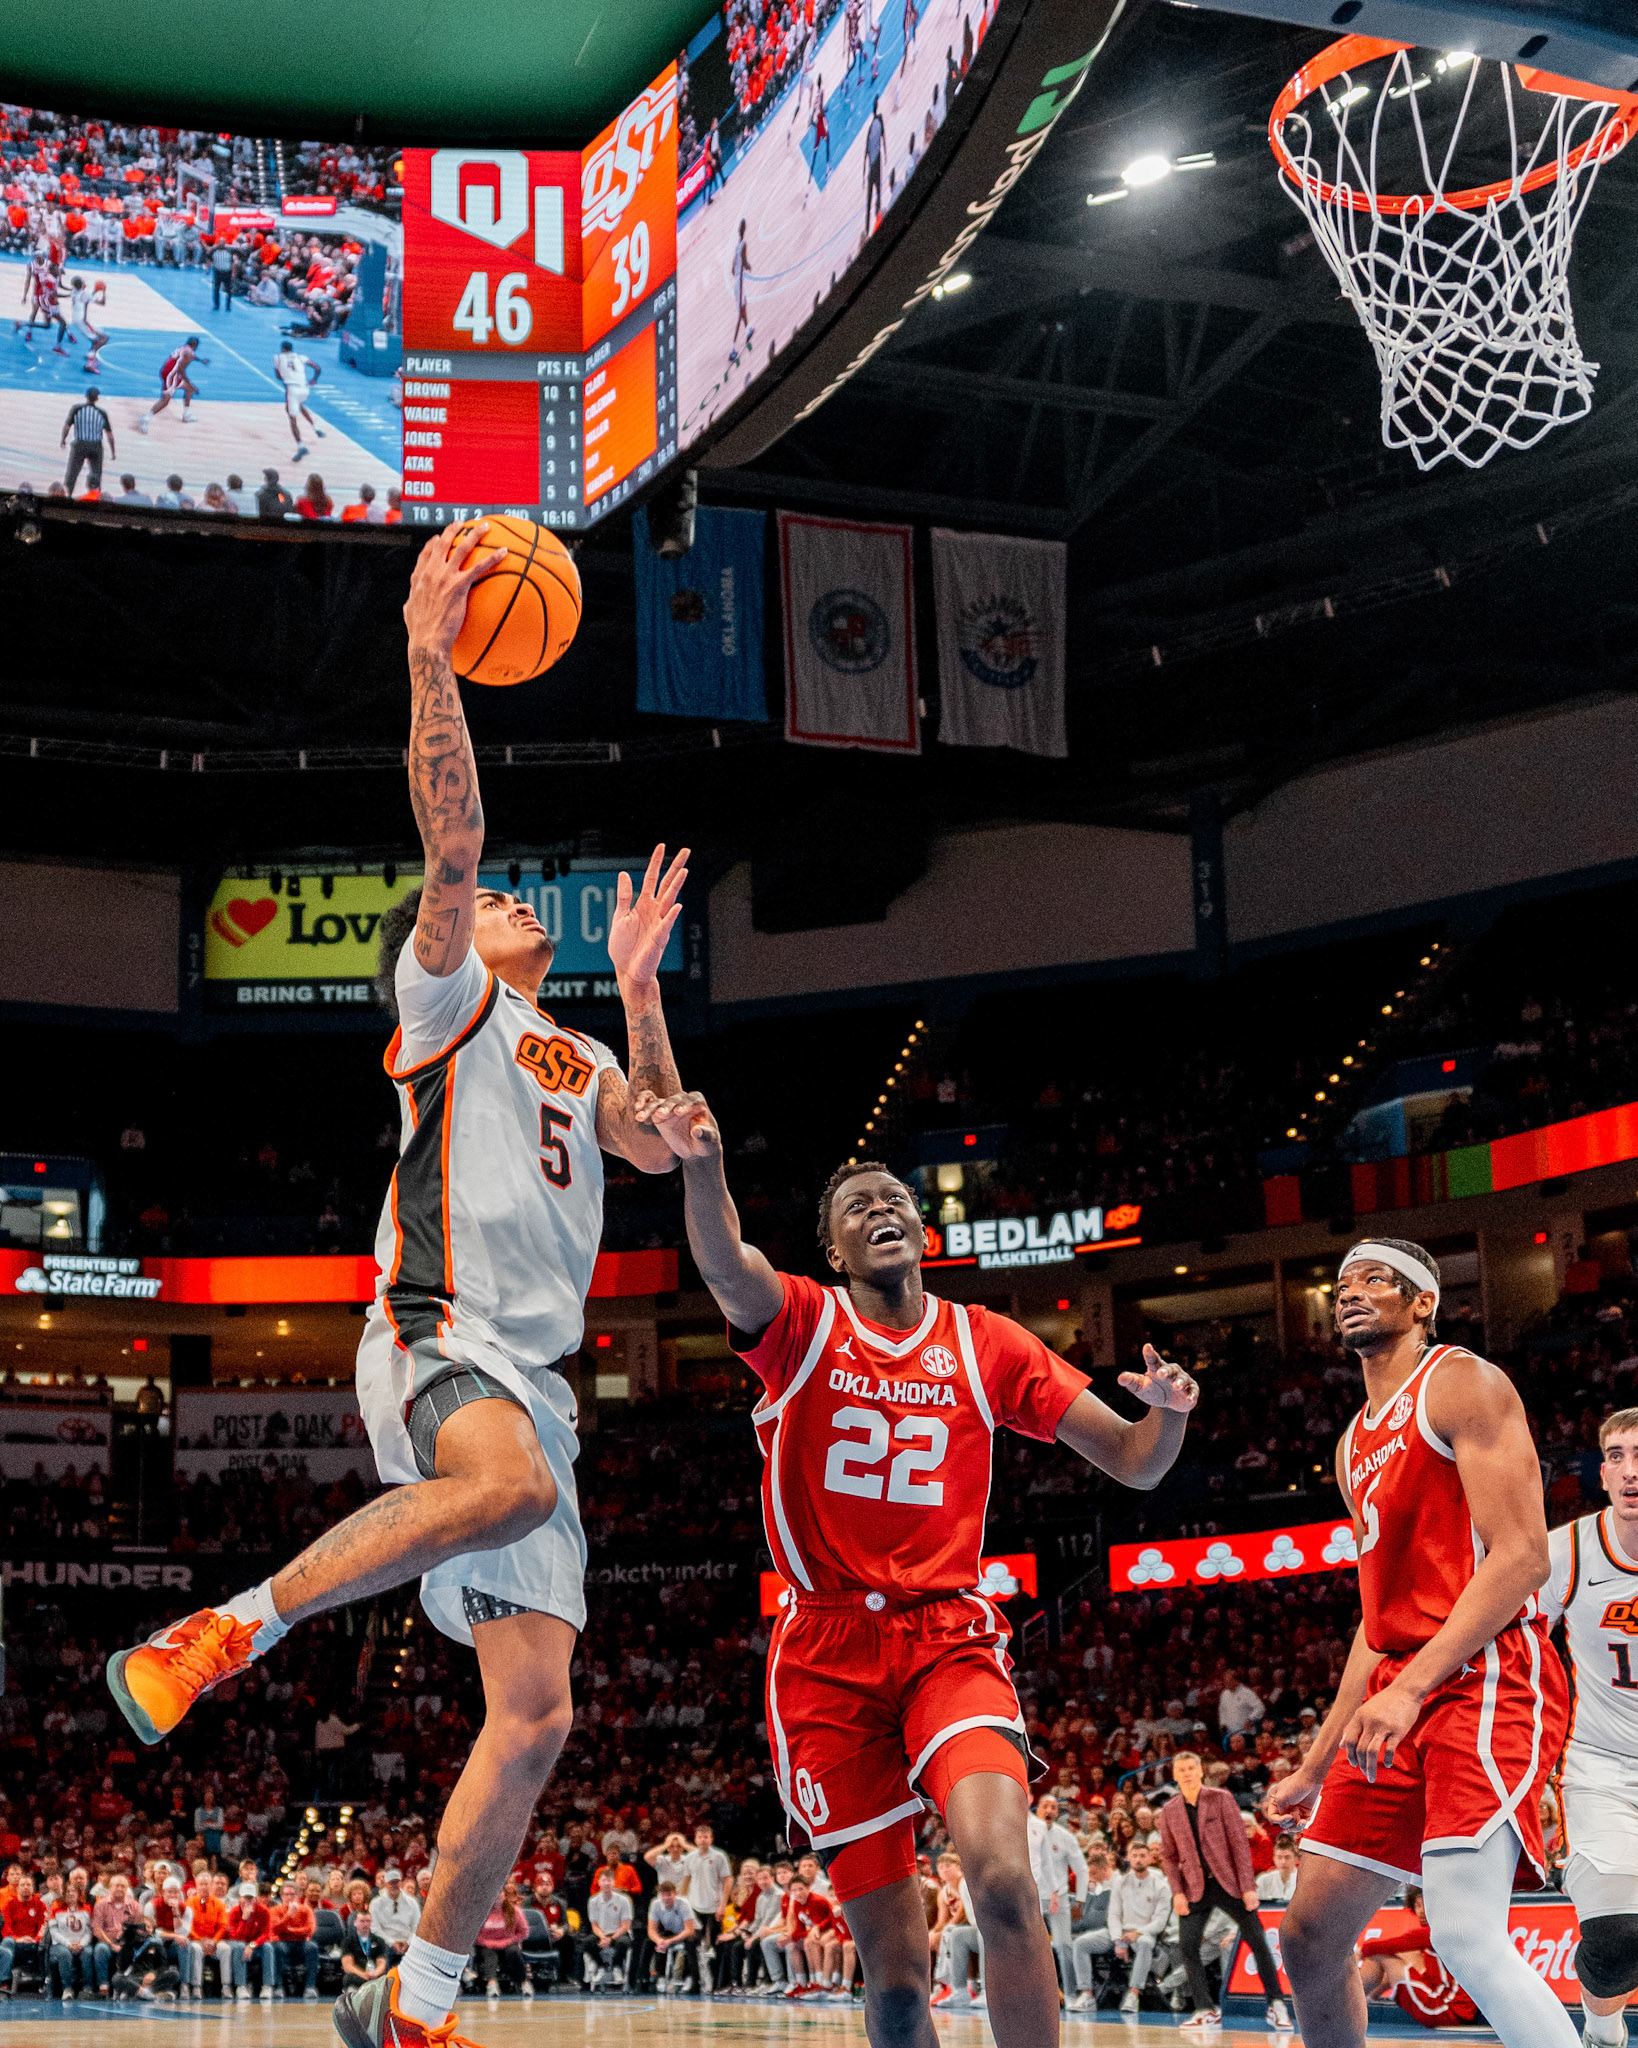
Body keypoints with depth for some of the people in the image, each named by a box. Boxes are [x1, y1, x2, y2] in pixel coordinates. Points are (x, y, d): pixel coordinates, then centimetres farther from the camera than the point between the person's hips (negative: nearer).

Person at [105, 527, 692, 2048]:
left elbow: (665, 1146, 14)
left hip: (535, 1376, 7)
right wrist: (431, 657, -18)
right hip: (435, 1337, -7)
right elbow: (449, 850, -9)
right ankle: (223, 1634, -29)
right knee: (514, 1479, -42)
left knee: (535, 1715, -1)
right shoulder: (443, 1000, 7)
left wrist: (639, 989, 11)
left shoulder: (576, 1057, 28)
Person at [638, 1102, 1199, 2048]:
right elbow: (727, 1267, -22)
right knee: (894, 1961, -1)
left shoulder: (987, 1346, 8)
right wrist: (705, 1168, -43)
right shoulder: (800, 1321, 2)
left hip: (949, 1637, 1)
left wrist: (1168, 1412, -16)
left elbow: (1134, 1463, 8)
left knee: (1001, 1872, -26)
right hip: (828, 1648, 0)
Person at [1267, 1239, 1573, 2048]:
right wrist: (1316, 1764, 22)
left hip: (1483, 1679, -9)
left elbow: (1523, 1556, -14)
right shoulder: (1357, 1445, 23)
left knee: (1465, 1933, -26)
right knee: (1308, 1936, 8)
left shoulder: (1460, 1382, -3)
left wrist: (1411, 1688, -23)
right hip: (1400, 1693, 9)